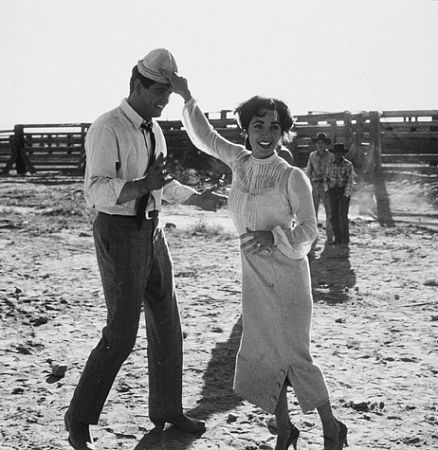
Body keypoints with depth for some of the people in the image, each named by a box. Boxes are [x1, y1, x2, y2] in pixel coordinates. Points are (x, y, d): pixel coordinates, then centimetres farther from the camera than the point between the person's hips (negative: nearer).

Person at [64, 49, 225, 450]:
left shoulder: (153, 129, 10)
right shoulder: (107, 129, -17)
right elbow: (97, 193, -27)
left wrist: (199, 199, 14)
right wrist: (144, 185, -40)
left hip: (151, 232, 8)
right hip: (119, 235, -8)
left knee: (166, 324, 13)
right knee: (121, 335, -8)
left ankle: (167, 410, 29)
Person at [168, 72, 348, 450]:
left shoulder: (292, 177, -12)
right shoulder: (241, 161, 2)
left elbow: (308, 229, -10)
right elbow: (204, 137, 8)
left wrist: (274, 237, -27)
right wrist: (186, 96, -3)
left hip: (286, 274, -5)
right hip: (254, 275, 5)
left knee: (294, 355, -3)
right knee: (262, 355, 8)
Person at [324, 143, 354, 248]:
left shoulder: (348, 165, -9)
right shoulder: (330, 164, 4)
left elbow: (350, 181, -12)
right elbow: (326, 179, 11)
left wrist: (346, 196, -17)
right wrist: (327, 190, -3)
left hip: (344, 193, -4)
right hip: (333, 193, 4)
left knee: (343, 216, -10)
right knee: (334, 216, 2)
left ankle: (345, 240, -4)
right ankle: (338, 240, 10)